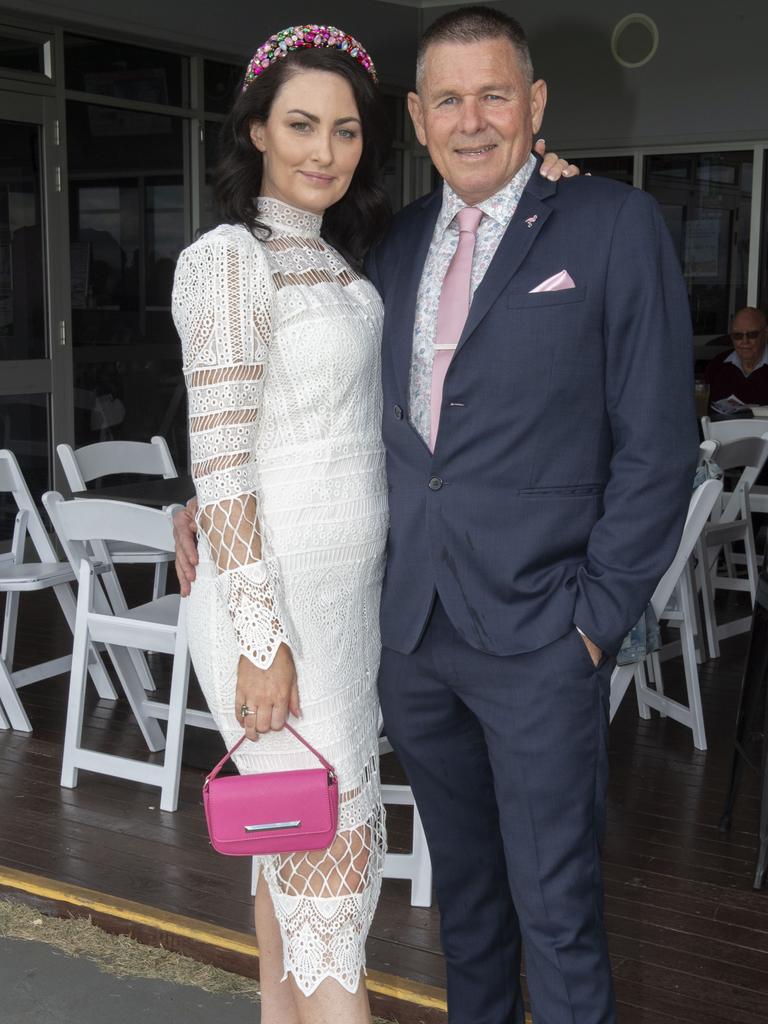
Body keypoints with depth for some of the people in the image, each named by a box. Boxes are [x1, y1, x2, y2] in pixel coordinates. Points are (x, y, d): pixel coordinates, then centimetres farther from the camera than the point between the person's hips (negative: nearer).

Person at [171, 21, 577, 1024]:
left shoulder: (341, 261, 12)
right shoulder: (231, 259, -12)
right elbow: (220, 464, -16)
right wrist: (262, 641, -19)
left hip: (350, 590, 8)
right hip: (274, 594, -8)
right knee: (334, 851, -3)